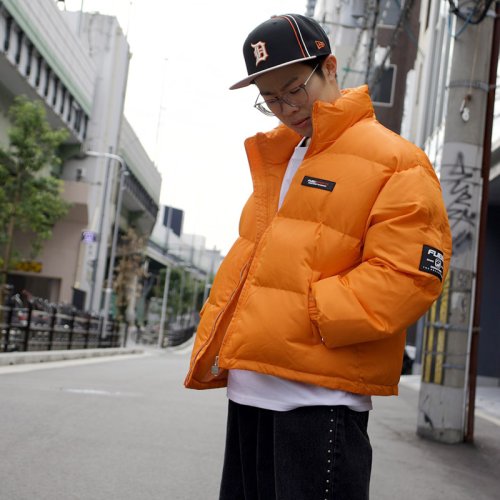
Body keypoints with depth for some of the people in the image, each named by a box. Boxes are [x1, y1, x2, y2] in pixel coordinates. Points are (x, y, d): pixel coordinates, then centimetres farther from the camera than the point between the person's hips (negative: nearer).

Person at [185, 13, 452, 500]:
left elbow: (408, 276, -15)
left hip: (319, 399, -7)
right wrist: (212, 347, 10)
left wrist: (300, 317, -18)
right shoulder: (274, 159, 20)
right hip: (248, 391, 8)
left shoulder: (396, 161, -4)